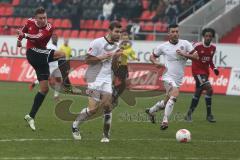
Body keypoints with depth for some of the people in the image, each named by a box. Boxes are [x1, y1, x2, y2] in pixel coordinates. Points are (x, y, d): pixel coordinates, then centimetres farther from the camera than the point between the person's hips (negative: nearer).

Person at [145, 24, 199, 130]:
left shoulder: (185, 44, 3)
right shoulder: (163, 46, 1)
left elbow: (196, 56, 1)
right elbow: (152, 56, 16)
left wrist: (184, 54, -15)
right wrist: (156, 63, -6)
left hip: (178, 79, 4)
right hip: (168, 76, -4)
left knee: (166, 103, 14)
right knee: (175, 94, -30)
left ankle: (151, 111, 42)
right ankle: (165, 121, -29)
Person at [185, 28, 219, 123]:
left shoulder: (213, 48, 3)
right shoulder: (197, 46, -16)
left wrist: (214, 68, 2)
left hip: (205, 72, 7)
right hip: (197, 71, -7)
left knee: (198, 93, 11)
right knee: (209, 89, -20)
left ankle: (189, 115, 25)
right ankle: (209, 114, -14)